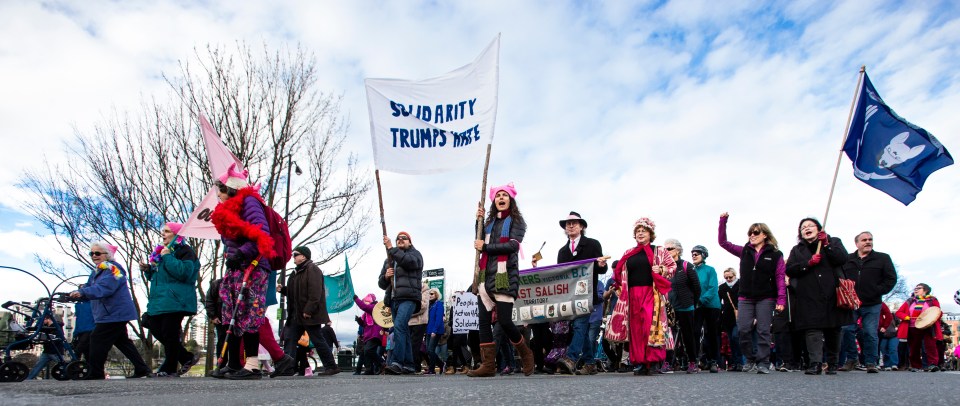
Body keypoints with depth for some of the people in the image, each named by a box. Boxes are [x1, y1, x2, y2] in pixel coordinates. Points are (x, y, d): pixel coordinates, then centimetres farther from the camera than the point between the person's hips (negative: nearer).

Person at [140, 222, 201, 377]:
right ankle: (187, 358, 15)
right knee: (156, 330, 7)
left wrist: (167, 257, -17)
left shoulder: (185, 251, -7)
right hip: (159, 300, 10)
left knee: (169, 334, -7)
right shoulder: (160, 251, 23)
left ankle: (169, 369, 5)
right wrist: (147, 269, 10)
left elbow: (184, 272, -23)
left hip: (175, 301, -10)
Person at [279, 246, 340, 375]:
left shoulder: (312, 269, -12)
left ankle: (331, 367, 5)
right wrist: (283, 289, 8)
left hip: (310, 315, -10)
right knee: (290, 339, 4)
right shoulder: (297, 272, 19)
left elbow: (315, 292, -21)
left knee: (318, 340, -4)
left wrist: (308, 311, -26)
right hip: (298, 314, 10)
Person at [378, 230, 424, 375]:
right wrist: (386, 276, 0)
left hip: (408, 298, -7)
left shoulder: (414, 254, 10)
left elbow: (409, 261, -16)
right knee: (403, 331, 7)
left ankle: (397, 362, -28)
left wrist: (390, 248, -13)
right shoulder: (389, 260, 27)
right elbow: (381, 283, 24)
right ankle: (408, 365, 9)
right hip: (393, 299, 7)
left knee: (399, 326, -23)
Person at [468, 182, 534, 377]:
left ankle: (526, 354, 17)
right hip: (486, 276, 6)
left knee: (504, 321, -8)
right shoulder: (490, 221, 19)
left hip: (505, 276, -5)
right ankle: (488, 365, 2)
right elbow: (481, 243, 11)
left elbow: (513, 245, -11)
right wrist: (479, 221, 3)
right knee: (484, 320, -2)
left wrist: (485, 247, -9)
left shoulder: (515, 220, 3)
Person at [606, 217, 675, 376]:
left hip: (651, 294, -3)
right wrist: (618, 283, 5)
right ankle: (639, 363, 4)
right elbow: (620, 274, 23)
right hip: (632, 296, 3)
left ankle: (651, 362, -7)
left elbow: (673, 266, 9)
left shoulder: (659, 251, 9)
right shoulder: (628, 254, 18)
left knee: (650, 326, -13)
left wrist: (661, 270, -8)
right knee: (635, 328, 0)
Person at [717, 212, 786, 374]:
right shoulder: (744, 251, 10)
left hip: (766, 298, -2)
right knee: (743, 330, -3)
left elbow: (780, 277, -2)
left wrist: (781, 299, -12)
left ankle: (763, 363, 6)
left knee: (763, 331, -1)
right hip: (745, 298, 3)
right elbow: (723, 242, 8)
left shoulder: (775, 255, 2)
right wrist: (723, 222, -3)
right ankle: (750, 360, 13)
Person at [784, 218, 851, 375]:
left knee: (833, 330, 5)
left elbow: (842, 259, -4)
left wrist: (826, 244, -11)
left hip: (832, 295, 0)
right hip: (810, 298, 0)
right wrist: (809, 263, -9)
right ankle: (815, 363, -19)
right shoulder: (797, 250, 18)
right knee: (813, 329, -12)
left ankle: (832, 364, 16)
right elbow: (789, 270, 3)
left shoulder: (834, 242, 16)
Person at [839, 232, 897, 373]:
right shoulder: (847, 259, 11)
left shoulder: (883, 258, 8)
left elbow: (891, 279, 2)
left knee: (871, 334, 0)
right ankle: (851, 360, 11)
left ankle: (871, 363, 11)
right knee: (847, 331, -3)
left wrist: (876, 292, -8)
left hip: (872, 305, -1)